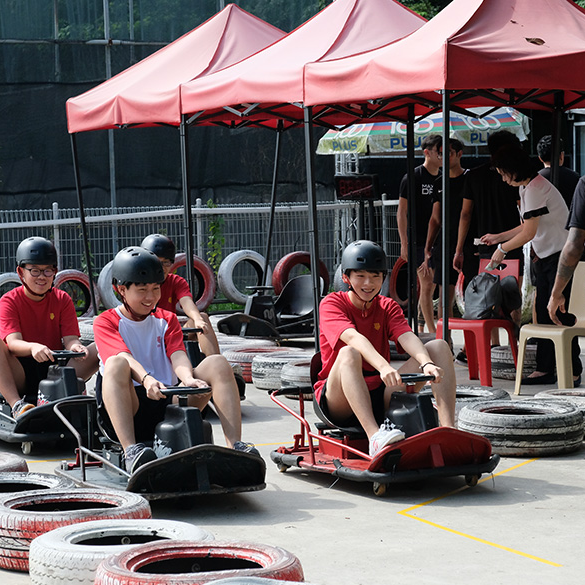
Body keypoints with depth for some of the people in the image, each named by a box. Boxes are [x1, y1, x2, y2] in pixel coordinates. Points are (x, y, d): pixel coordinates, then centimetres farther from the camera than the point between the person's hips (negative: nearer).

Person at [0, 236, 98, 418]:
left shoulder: (62, 299, 8)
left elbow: (70, 338, -3)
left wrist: (75, 346, -30)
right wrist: (33, 347, -41)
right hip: (20, 374, -2)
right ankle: (17, 405, -39)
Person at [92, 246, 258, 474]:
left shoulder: (167, 320, 20)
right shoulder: (106, 323, 7)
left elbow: (178, 356, 0)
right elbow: (124, 357, -15)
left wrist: (189, 379, -24)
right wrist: (147, 380, -36)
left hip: (169, 402, 4)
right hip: (128, 408, -4)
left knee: (217, 363, -15)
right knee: (116, 364, -34)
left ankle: (235, 445, -30)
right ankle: (131, 450, -51)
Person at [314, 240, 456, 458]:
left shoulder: (388, 307, 10)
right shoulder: (332, 303, -4)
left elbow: (407, 338, -12)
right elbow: (353, 338, -26)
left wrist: (427, 364, -33)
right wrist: (383, 366, -44)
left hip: (380, 395, 5)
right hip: (339, 401, -5)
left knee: (439, 346, -8)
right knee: (349, 354, -37)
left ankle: (449, 430, -27)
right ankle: (375, 438, -52)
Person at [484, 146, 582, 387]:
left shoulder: (534, 189, -18)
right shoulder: (526, 186, 13)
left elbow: (529, 233, -19)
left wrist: (502, 249, -6)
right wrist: (498, 237, 23)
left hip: (561, 256, -10)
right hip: (547, 257, 10)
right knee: (544, 313, 8)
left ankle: (572, 372, -5)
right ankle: (545, 369, 11)